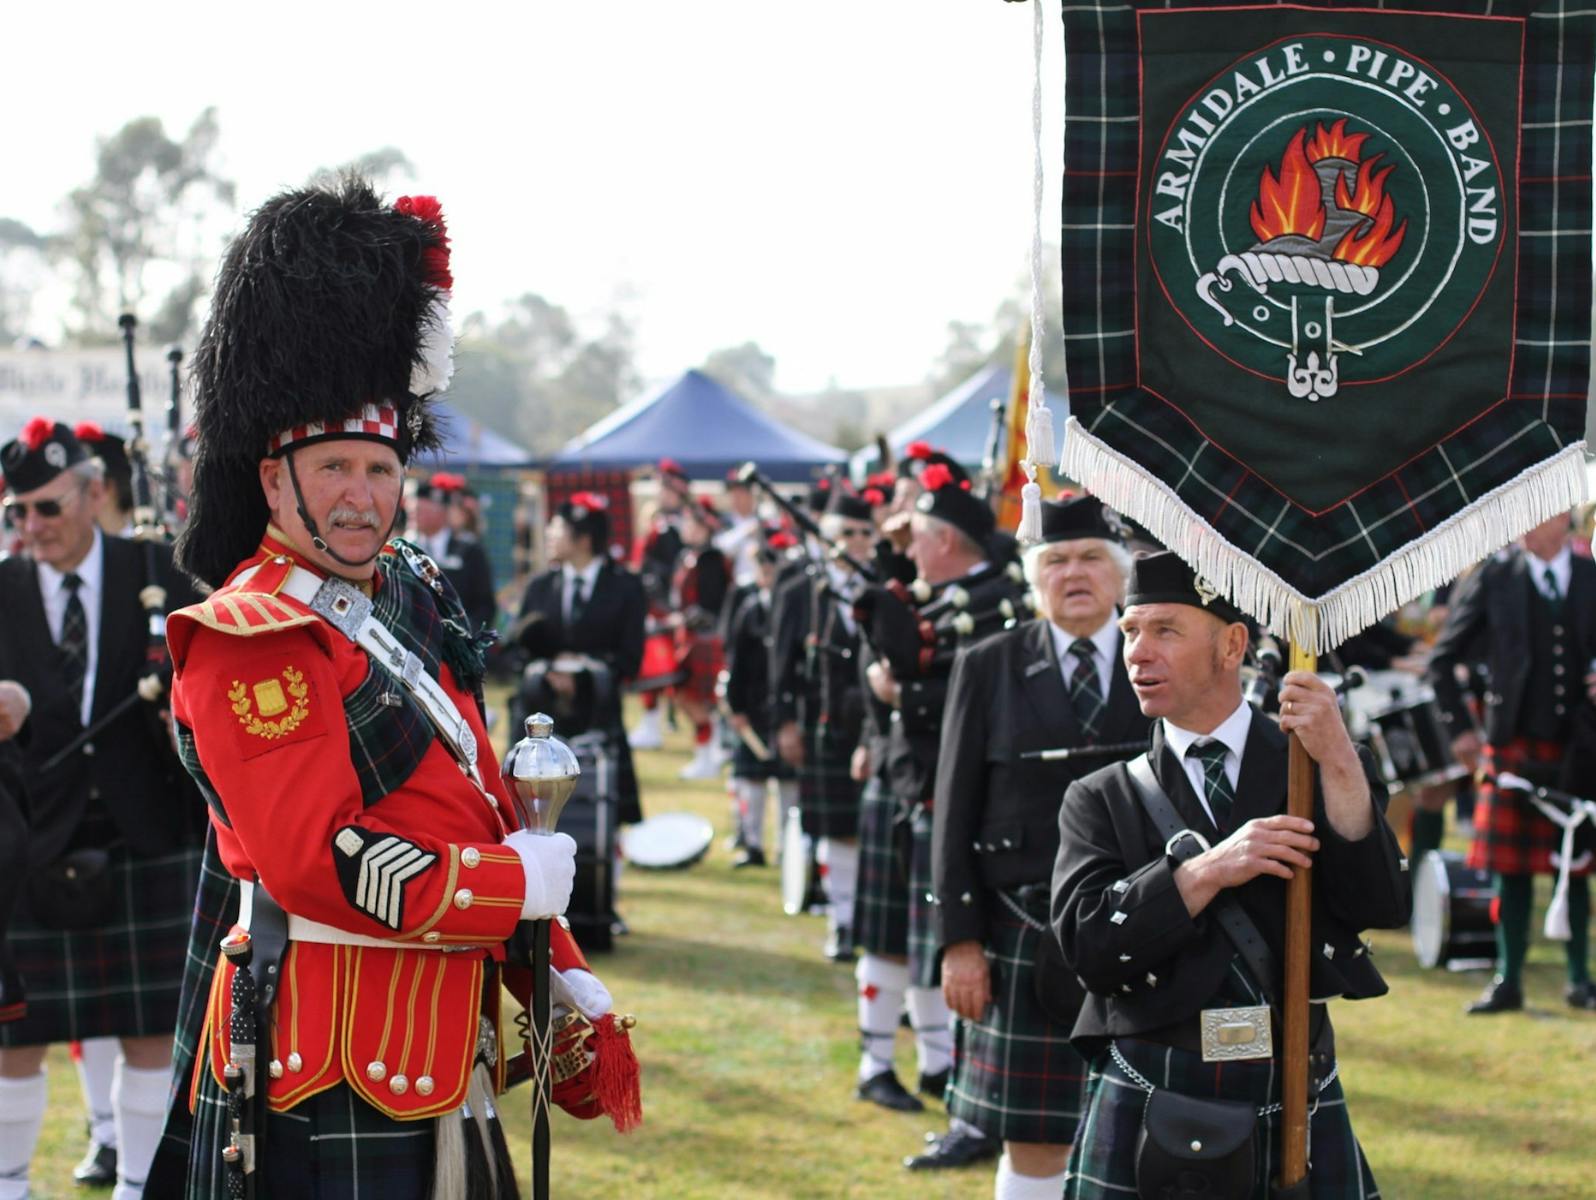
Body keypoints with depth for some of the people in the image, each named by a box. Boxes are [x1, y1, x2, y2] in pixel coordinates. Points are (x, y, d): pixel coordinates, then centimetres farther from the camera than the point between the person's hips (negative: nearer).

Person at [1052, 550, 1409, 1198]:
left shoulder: (1323, 771, 6)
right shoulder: (1101, 800, 6)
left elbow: (1380, 907, -6)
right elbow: (1086, 943, -8)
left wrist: (1339, 764, -15)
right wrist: (1208, 870, -18)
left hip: (1300, 1109, 0)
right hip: (1148, 1114, 0)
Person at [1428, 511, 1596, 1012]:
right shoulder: (1492, 580, 0)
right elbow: (1442, 660, 5)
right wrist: (1460, 729, -1)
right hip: (1514, 746, -1)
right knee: (1512, 866, 1)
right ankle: (1508, 981, 8)